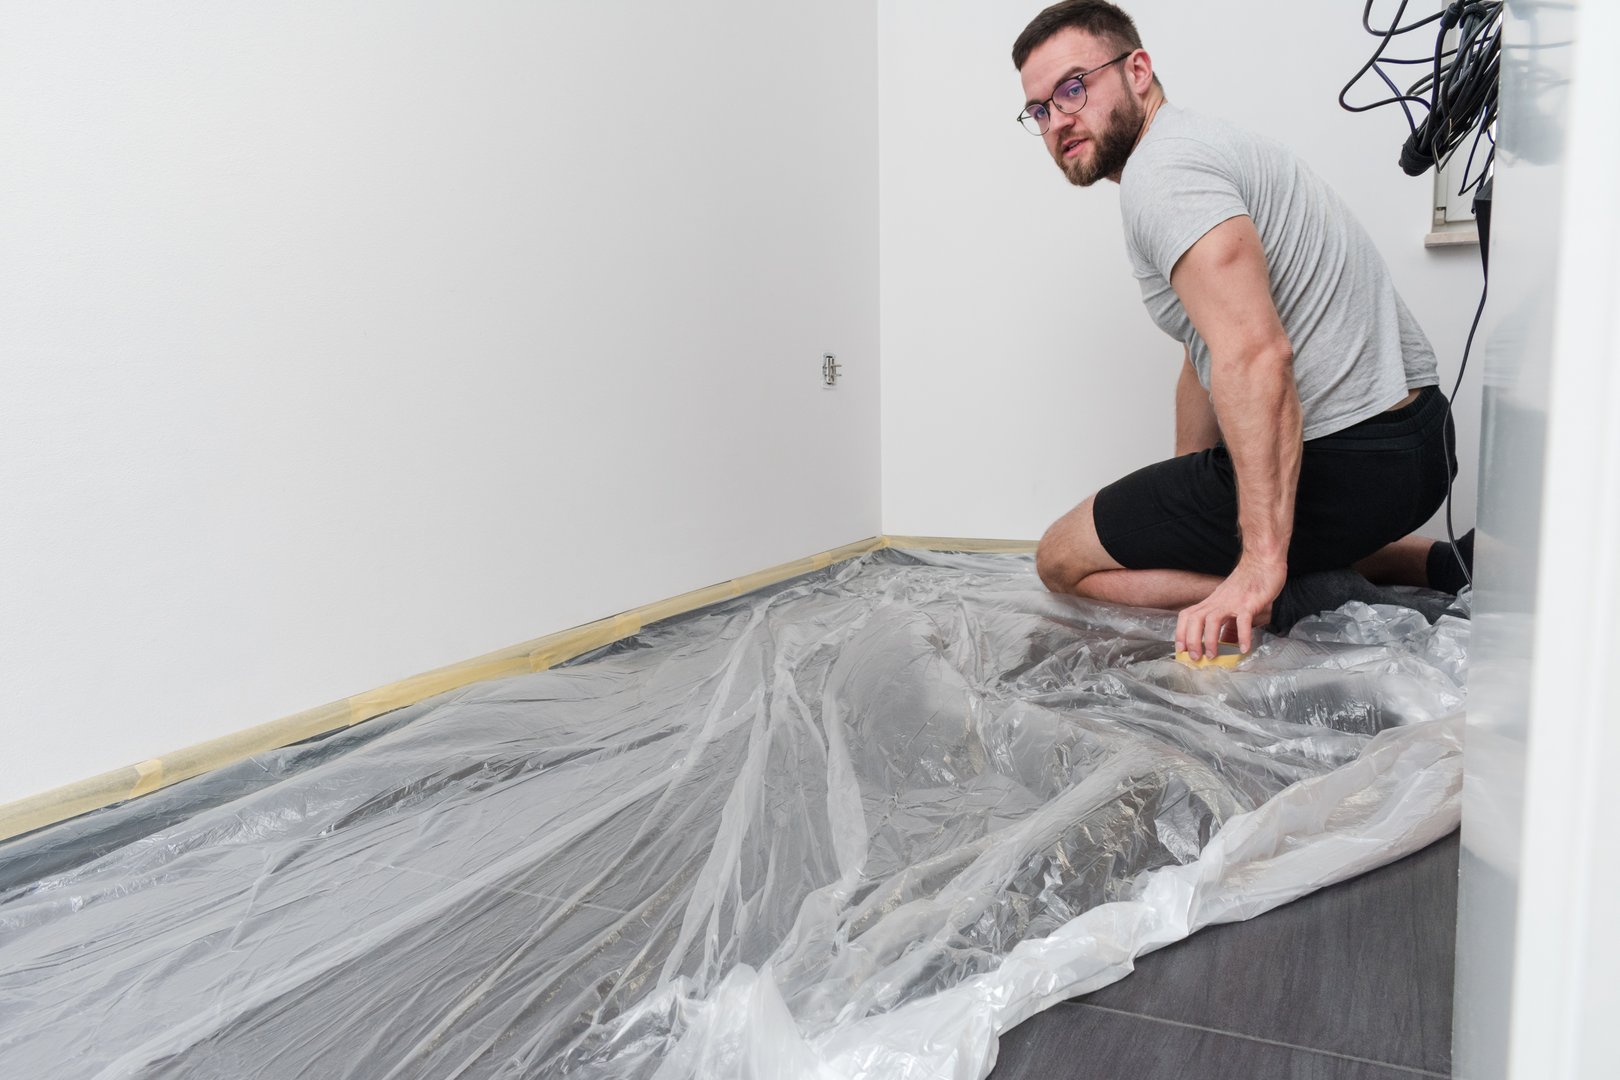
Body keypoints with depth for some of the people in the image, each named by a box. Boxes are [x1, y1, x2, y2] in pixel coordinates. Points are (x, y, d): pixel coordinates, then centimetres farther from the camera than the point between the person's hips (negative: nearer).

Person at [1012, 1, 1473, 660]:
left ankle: (1301, 602, -10)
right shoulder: (1198, 149, 19)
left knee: (1063, 560, 4)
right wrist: (1182, 512, 25)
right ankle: (1438, 564, 18)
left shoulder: (1160, 172, -15)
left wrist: (1261, 563, -31)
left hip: (1339, 466, -10)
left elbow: (1255, 357, -29)